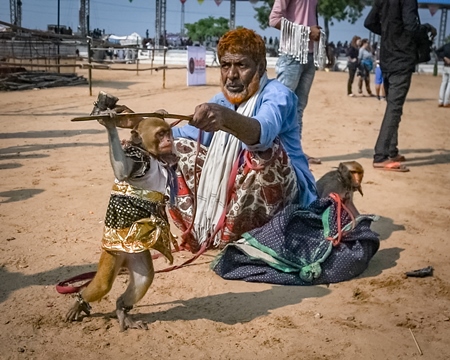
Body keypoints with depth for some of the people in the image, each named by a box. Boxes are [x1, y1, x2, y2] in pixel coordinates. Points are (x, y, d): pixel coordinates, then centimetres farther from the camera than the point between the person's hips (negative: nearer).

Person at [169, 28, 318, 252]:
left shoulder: (276, 94, -17)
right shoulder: (223, 100, 8)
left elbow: (263, 130, -40)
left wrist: (227, 119, -61)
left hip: (283, 193, -7)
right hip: (235, 189, 8)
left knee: (263, 152, -37)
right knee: (180, 146, 5)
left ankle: (228, 236, -20)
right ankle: (201, 228, -4)